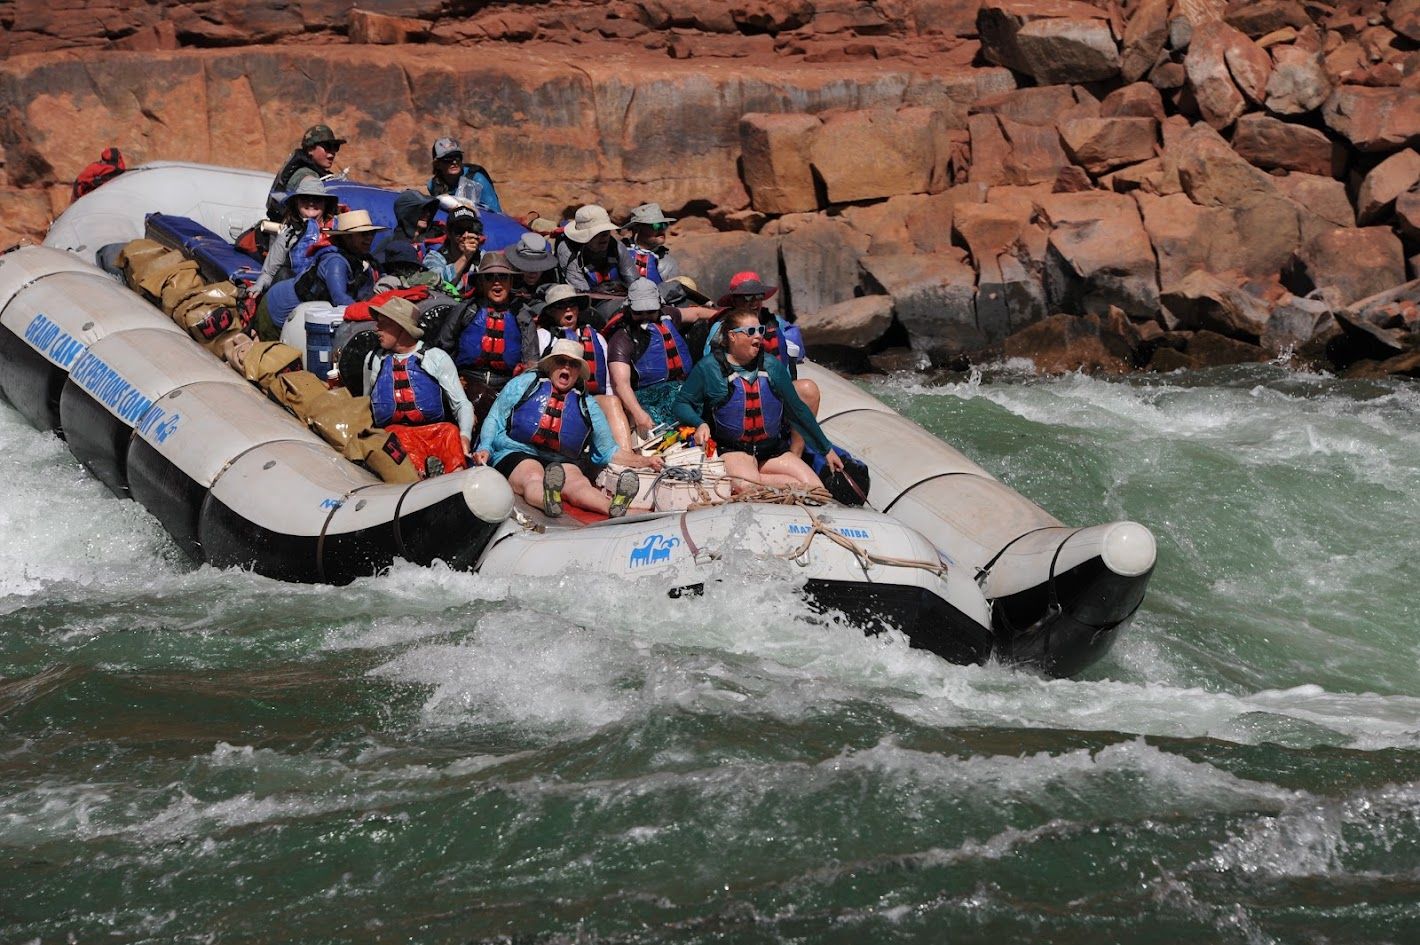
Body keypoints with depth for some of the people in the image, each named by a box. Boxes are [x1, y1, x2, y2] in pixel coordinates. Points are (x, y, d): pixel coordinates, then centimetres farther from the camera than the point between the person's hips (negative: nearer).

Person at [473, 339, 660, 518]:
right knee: (534, 477, -38)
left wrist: (644, 461, 7)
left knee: (577, 482, -33)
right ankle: (548, 501, -72)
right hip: (517, 456, -1)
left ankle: (613, 506, -65)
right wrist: (485, 448, -9)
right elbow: (494, 420, 9)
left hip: (561, 464, 1)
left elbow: (609, 451, 19)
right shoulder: (524, 384, 11)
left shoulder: (587, 406, 17)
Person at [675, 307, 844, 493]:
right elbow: (681, 404, 2)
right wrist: (699, 424, -20)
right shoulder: (709, 368, -1)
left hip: (774, 451, 4)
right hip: (732, 451, -3)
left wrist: (827, 449, 20)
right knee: (745, 486, -37)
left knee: (815, 490, -18)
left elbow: (797, 409, 17)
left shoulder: (772, 366, 10)